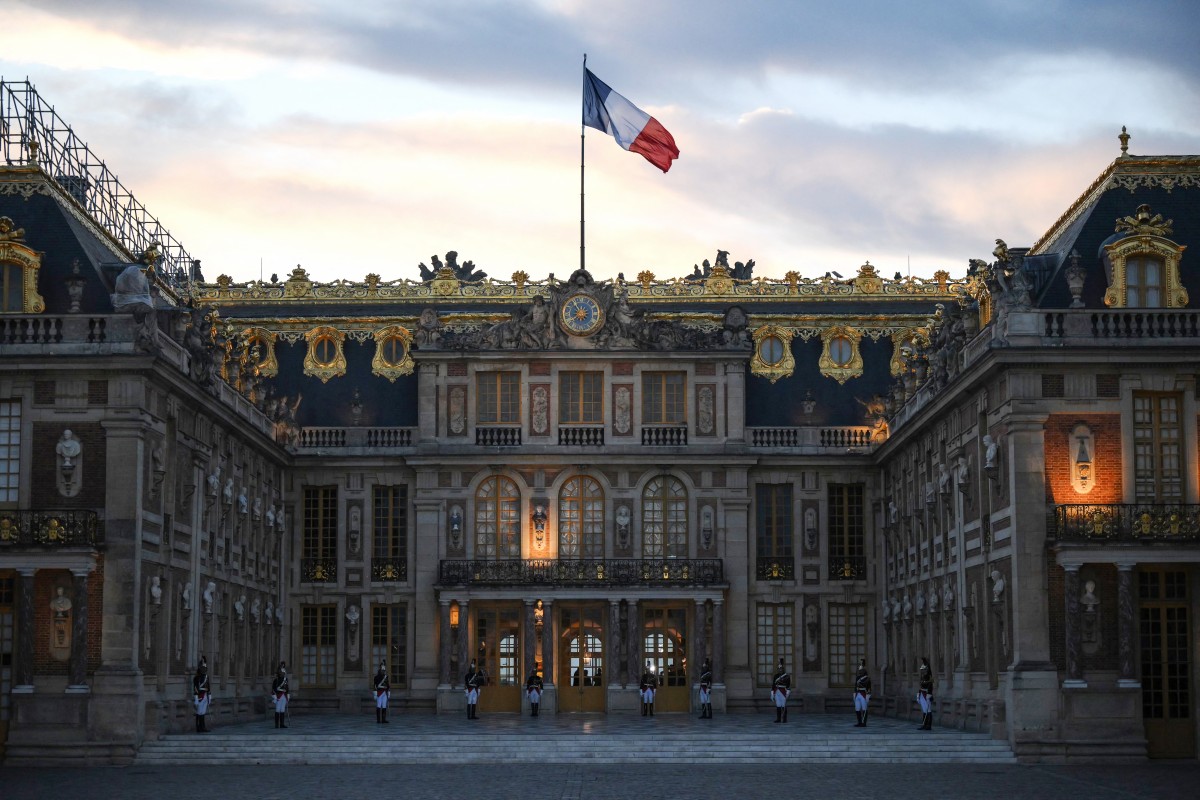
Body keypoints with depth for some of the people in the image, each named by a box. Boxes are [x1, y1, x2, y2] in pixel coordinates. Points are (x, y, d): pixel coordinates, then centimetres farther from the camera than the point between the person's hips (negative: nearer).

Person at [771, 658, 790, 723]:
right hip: (777, 692, 4)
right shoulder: (776, 676, 12)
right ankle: (778, 719, 7)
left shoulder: (787, 676, -2)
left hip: (783, 692, -4)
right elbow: (773, 685, 12)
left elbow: (789, 685, -9)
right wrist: (772, 694, 9)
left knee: (784, 706, -3)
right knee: (778, 706, 4)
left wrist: (788, 693, -19)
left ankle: (784, 719, 0)